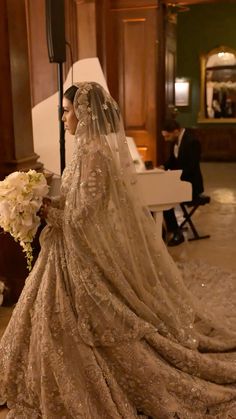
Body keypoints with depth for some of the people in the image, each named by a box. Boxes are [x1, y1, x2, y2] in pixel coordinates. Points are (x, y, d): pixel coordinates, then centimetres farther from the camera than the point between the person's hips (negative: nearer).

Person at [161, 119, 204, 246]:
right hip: (178, 180, 9)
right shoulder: (176, 139, 4)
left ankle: (177, 234, -10)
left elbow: (191, 169, -27)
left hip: (190, 184, -9)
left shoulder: (191, 141, -23)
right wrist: (164, 167, 0)